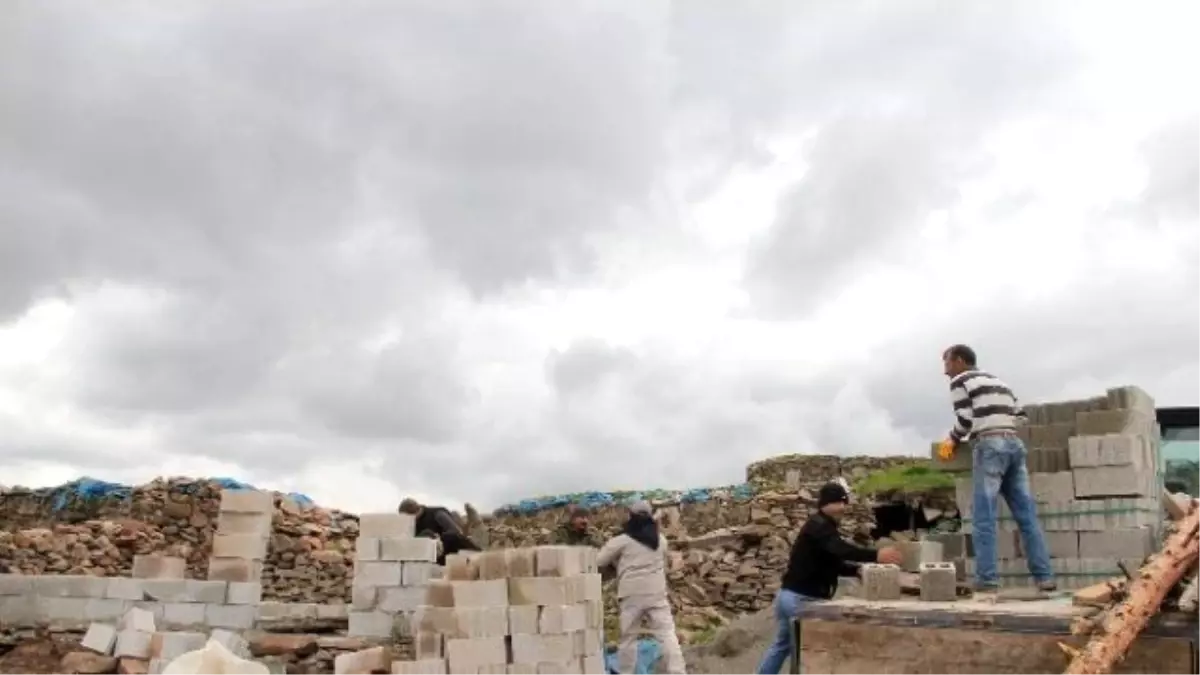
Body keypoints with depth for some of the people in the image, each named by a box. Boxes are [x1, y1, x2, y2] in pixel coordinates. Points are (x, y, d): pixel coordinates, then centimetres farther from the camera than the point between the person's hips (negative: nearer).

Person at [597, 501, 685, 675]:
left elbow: (598, 561, 2)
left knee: (628, 637, 9)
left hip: (632, 595, -2)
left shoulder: (622, 540, -4)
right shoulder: (661, 539, 11)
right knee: (667, 633, 1)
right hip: (656, 593, 3)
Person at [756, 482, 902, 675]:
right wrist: (876, 555, -47)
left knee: (782, 644, 20)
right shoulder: (818, 526, -17)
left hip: (790, 595, 11)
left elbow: (833, 563, 18)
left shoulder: (822, 527, 17)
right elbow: (840, 549, -36)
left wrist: (858, 570, 1)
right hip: (801, 599, -11)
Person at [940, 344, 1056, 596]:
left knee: (985, 517, -7)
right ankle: (1045, 576, 4)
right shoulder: (997, 380, 28)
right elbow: (1020, 415, 21)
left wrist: (953, 439, 14)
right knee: (1027, 515, 6)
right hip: (1014, 444, 7)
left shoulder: (960, 380, 7)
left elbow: (965, 419, -3)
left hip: (989, 445, -7)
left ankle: (987, 579, -11)